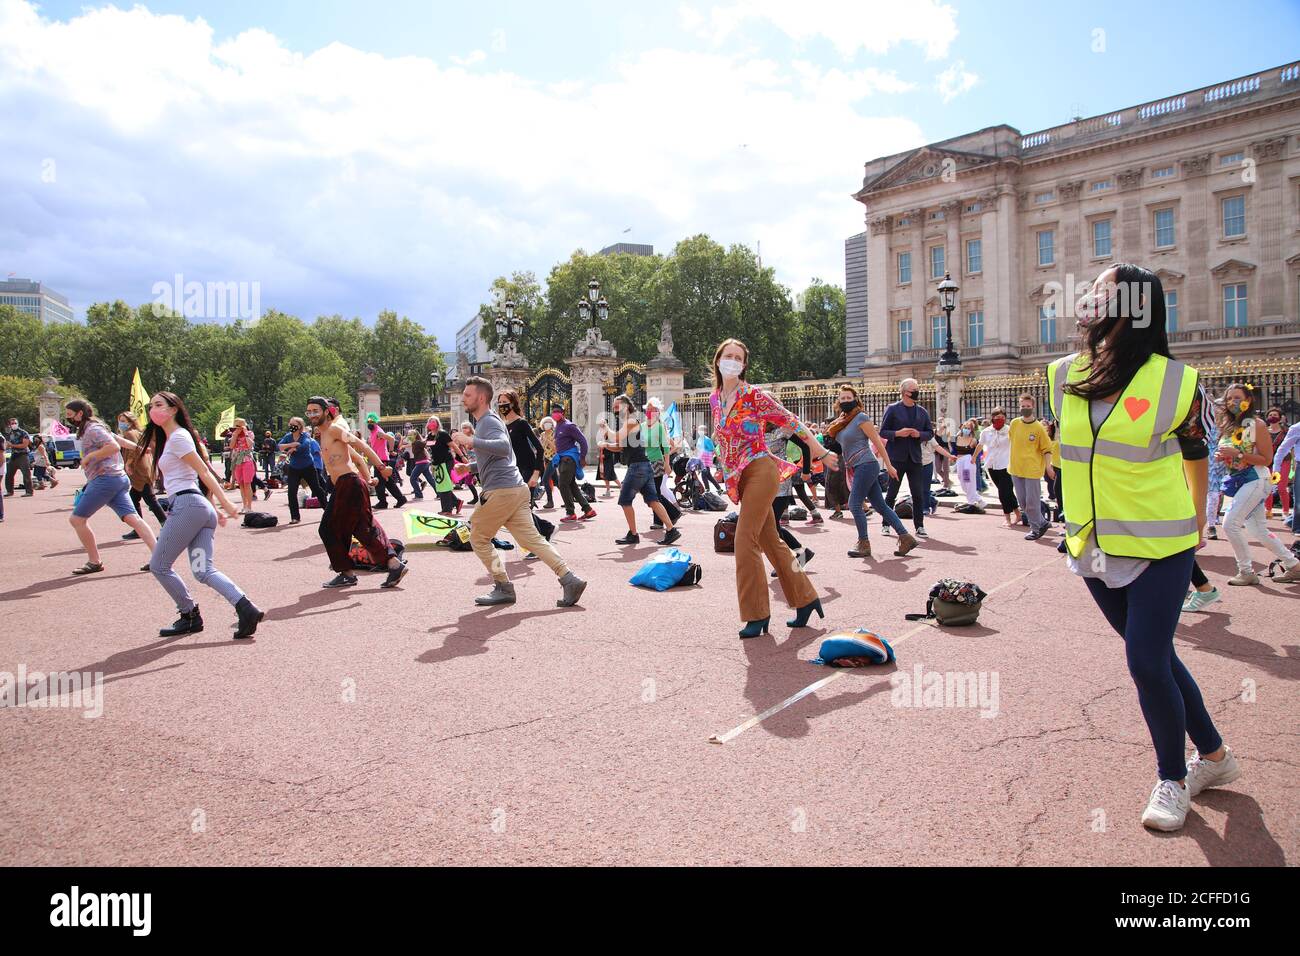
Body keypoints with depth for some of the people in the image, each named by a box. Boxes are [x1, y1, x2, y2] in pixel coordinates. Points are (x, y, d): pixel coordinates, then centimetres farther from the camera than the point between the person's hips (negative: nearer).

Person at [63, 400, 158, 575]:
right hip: (119, 478, 10)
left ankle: (94, 562, 7)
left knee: (77, 519, 0)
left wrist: (88, 457, -14)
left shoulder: (92, 429, -7)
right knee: (132, 518, -2)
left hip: (105, 479, -10)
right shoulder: (90, 429, 24)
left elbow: (113, 447, -20)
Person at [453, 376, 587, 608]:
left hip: (502, 491, -10)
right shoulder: (484, 421, 24)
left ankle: (503, 587, 8)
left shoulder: (489, 422, -9)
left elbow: (503, 447, -30)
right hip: (517, 488, 10)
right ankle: (569, 579, -6)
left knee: (478, 537, 5)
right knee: (532, 538, 3)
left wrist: (471, 442, -35)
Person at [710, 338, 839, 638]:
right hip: (739, 478, 7)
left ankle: (757, 615, -3)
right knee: (770, 542, 11)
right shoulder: (715, 399, 12)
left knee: (745, 542, -12)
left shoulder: (754, 395, -7)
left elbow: (791, 422, -3)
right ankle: (806, 599, 24)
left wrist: (822, 453, 0)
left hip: (760, 470, -7)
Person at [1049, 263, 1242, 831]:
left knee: (1146, 661, -8)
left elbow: (1195, 450, 4)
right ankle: (1214, 756, 35)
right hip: (1094, 547, 5)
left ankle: (1172, 779, 16)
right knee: (1154, 657, 15)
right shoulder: (1064, 376, 1)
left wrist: (1197, 517, 15)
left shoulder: (1175, 381, -12)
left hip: (1159, 547, -5)